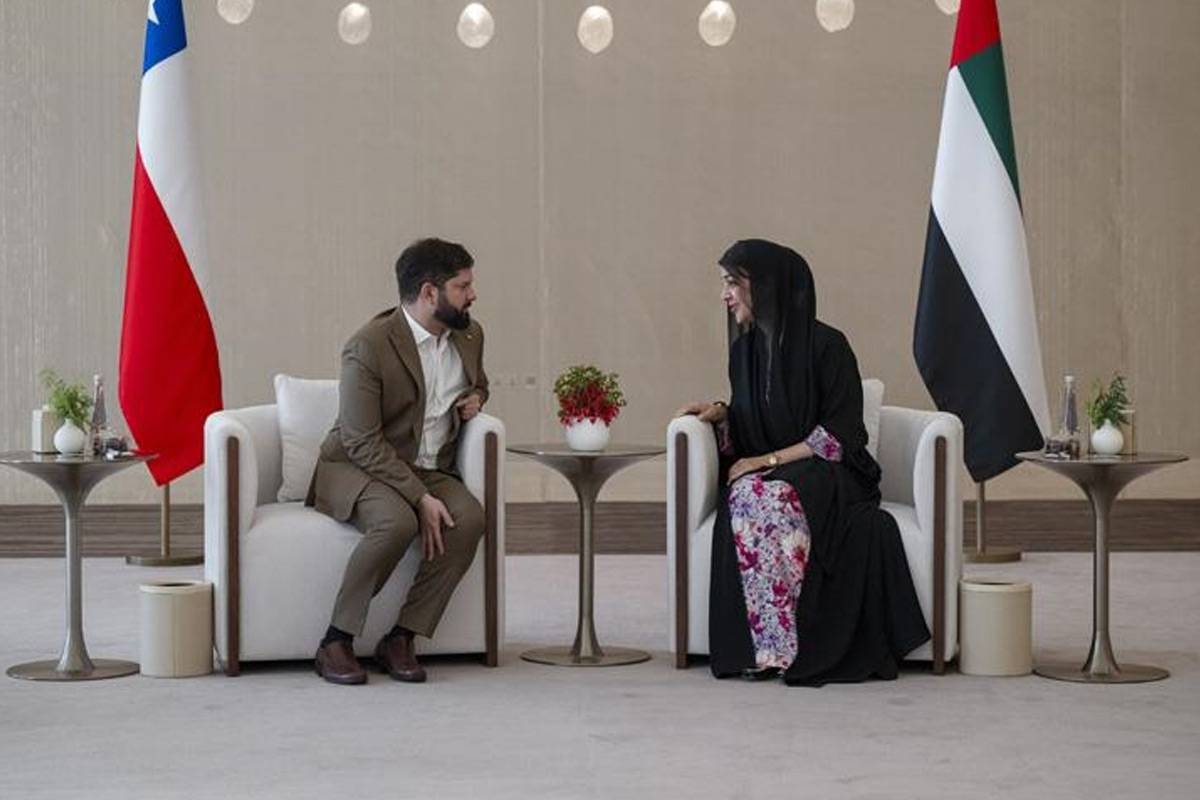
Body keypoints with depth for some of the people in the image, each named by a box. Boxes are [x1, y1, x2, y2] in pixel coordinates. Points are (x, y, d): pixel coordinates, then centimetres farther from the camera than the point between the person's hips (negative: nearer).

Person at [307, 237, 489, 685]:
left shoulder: (469, 336, 5)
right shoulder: (369, 347, -17)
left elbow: (478, 383, 29)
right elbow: (363, 443, -20)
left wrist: (475, 398, 3)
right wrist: (419, 498, -27)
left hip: (429, 471, 6)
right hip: (356, 468, -6)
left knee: (470, 518, -26)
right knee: (398, 522, -37)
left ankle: (401, 639, -18)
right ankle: (336, 643, -22)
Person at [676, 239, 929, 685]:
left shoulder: (825, 345, -7)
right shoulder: (745, 348, 13)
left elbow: (838, 435, -11)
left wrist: (770, 460, -15)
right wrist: (721, 415, 0)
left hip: (827, 476, -5)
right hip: (763, 474, 5)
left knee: (772, 498, -37)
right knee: (744, 498, -32)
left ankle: (784, 647, -33)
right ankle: (763, 647, -34)